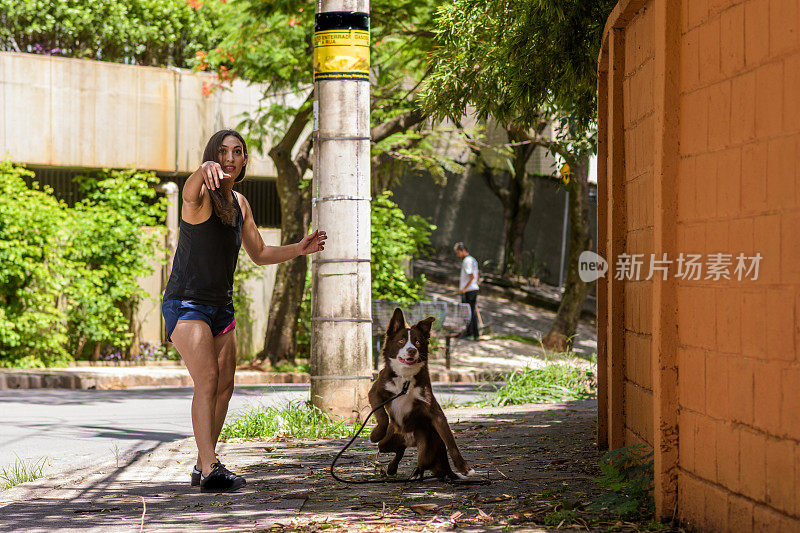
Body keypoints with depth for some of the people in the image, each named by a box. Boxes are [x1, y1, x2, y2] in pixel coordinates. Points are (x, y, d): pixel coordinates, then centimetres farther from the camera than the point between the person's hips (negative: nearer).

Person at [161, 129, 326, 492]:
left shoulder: (240, 204, 10)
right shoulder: (202, 196, -14)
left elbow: (260, 254, 19)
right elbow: (190, 194, -41)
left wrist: (299, 249, 3)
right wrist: (205, 169, -64)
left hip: (221, 306, 8)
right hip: (187, 303, -8)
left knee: (224, 388, 9)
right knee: (208, 380, -21)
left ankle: (203, 466, 21)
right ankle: (210, 470, -26)